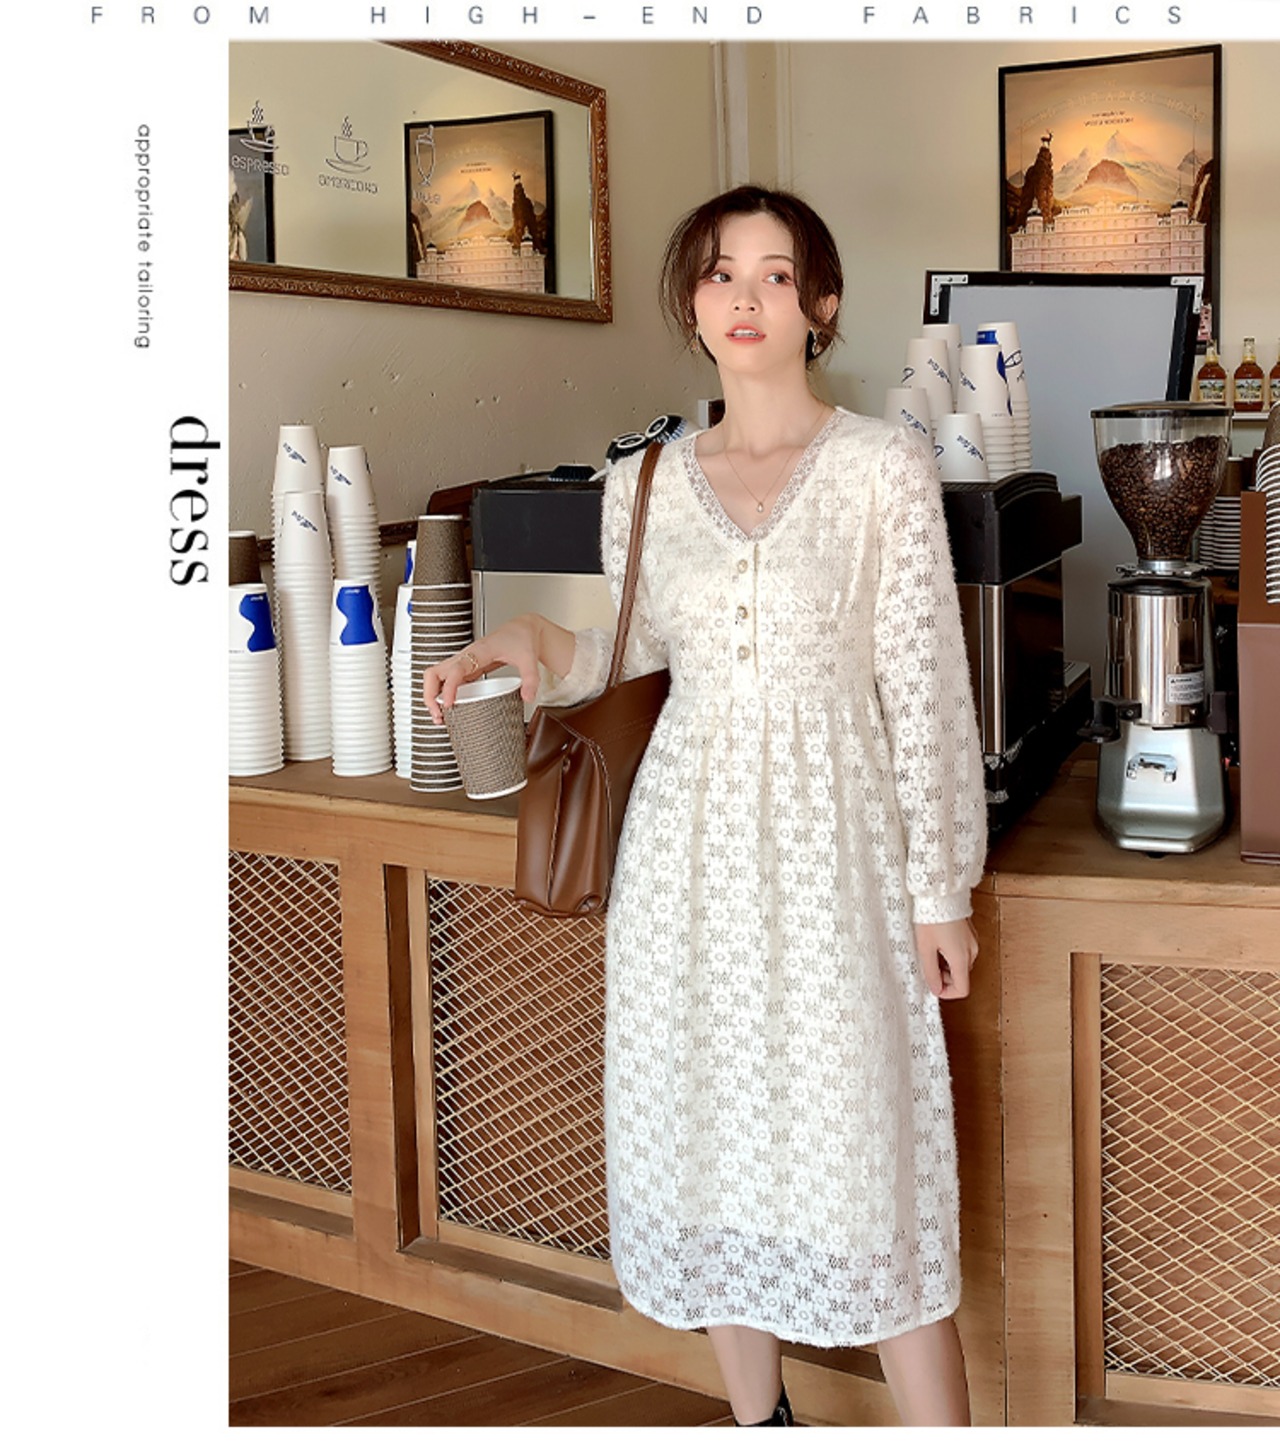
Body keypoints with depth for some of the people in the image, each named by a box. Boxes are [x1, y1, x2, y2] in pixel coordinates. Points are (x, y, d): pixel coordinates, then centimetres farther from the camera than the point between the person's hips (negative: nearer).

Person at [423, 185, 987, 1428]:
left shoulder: (885, 470, -4)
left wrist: (940, 889, -5)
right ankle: (759, 1420, 30)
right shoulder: (643, 484, 6)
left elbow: (925, 689, -4)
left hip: (832, 845, -3)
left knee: (866, 1153, -2)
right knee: (708, 1140, 11)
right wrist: (542, 646, -4)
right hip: (689, 846, 4)